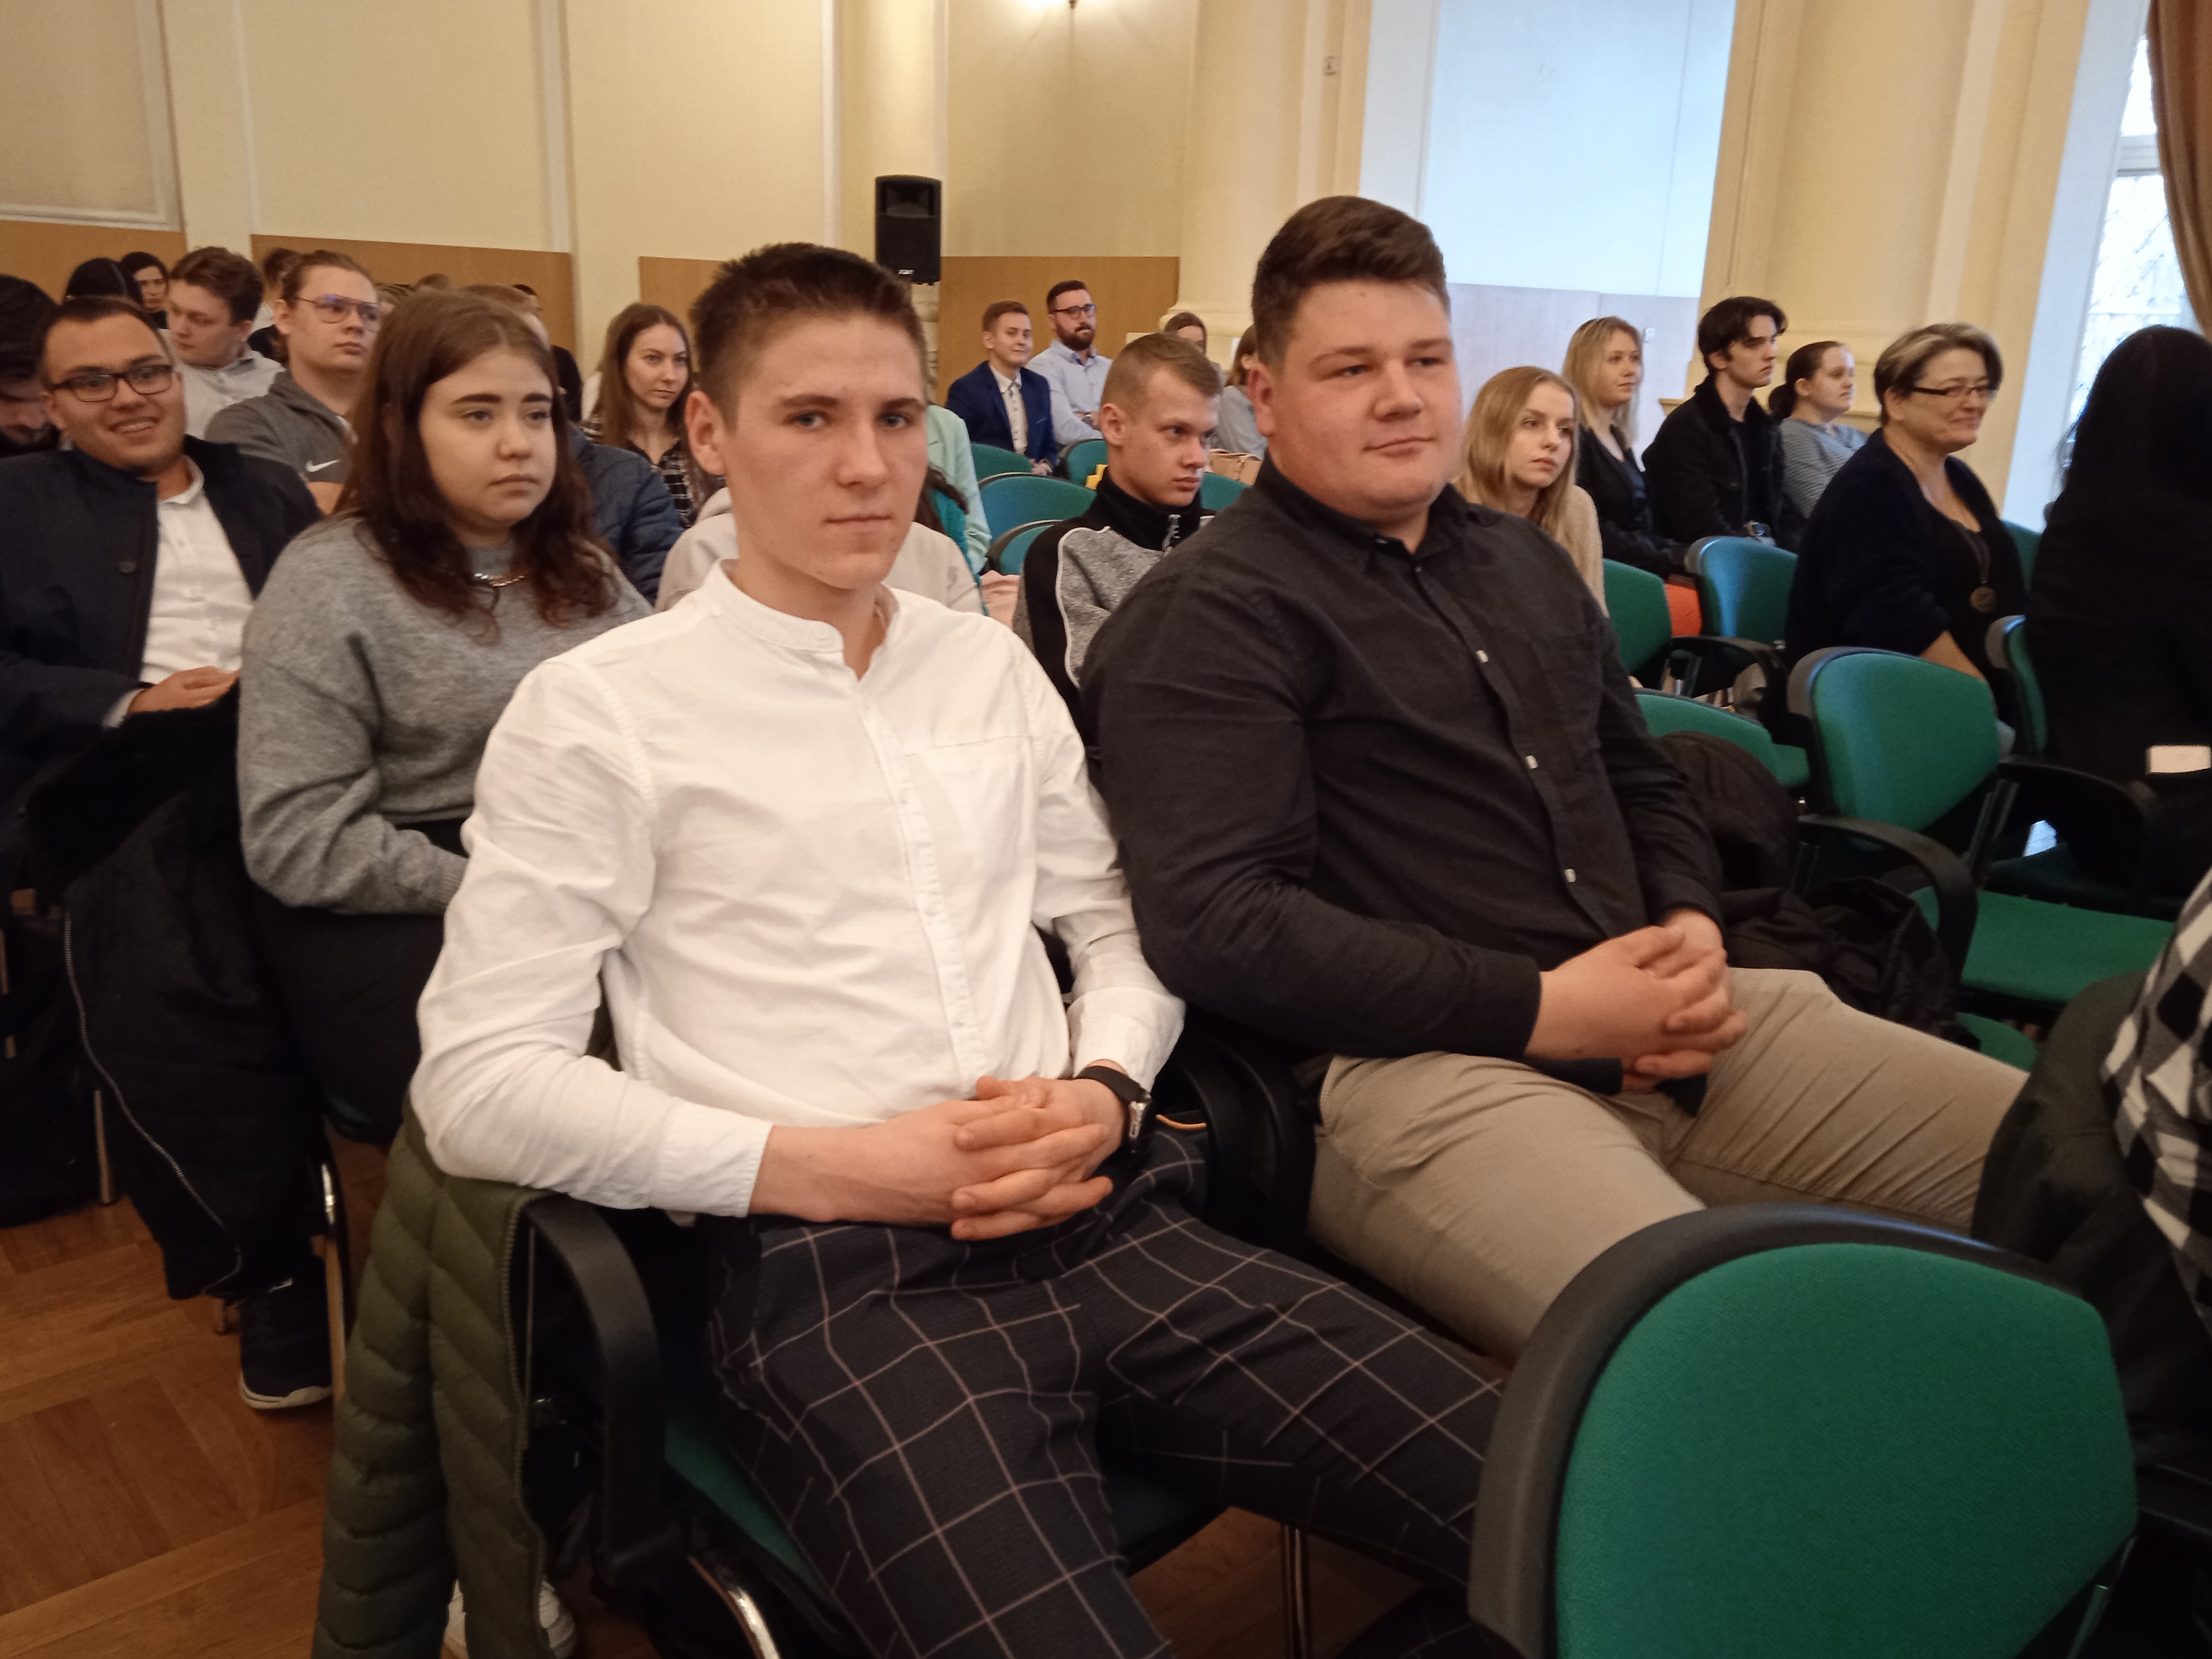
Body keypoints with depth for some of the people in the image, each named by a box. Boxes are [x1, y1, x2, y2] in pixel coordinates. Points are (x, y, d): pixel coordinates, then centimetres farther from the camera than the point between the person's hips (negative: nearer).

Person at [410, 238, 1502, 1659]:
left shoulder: (993, 664, 17)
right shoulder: (597, 712, 1)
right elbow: (480, 1082, -4)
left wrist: (1105, 1088, -2)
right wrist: (832, 1166, -12)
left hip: (1108, 1217, 5)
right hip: (836, 1272, -4)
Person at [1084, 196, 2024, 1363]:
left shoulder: (1518, 559, 22)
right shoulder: (1205, 617, -4)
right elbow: (1213, 924, -15)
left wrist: (1693, 928, 7)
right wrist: (1539, 1008, -14)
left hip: (1661, 1031, 8)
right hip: (1412, 1065, -8)